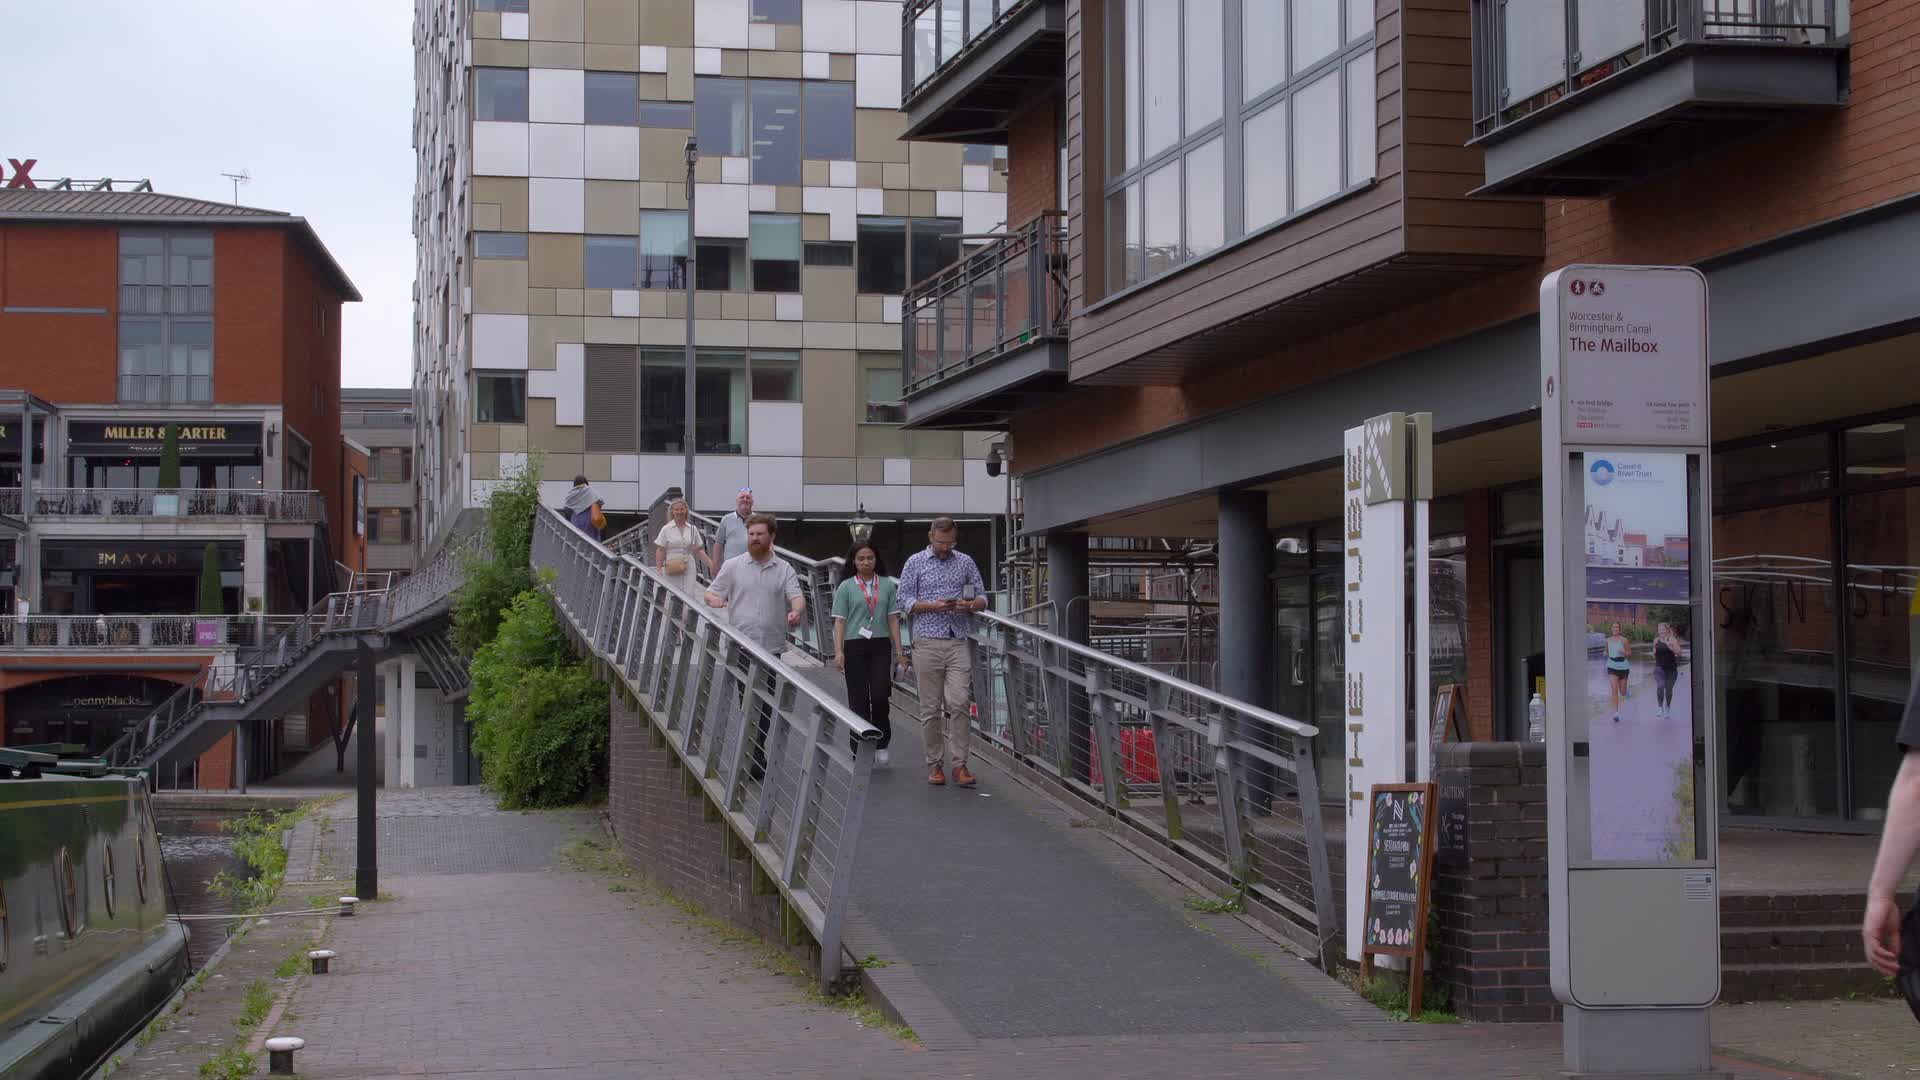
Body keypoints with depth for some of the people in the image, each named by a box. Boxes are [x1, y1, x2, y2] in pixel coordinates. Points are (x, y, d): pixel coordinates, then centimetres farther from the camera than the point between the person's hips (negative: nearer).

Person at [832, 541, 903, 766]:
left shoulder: (888, 585, 7)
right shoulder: (846, 587, 3)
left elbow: (893, 619, 8)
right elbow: (839, 621, 0)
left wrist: (898, 650, 3)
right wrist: (838, 651, -9)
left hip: (881, 646, 1)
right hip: (855, 647, 0)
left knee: (880, 696, -9)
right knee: (859, 700, 2)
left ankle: (881, 743, 13)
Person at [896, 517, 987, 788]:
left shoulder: (965, 562, 12)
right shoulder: (915, 563, 7)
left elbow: (982, 597, 14)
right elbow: (905, 600, 2)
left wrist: (971, 605, -9)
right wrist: (933, 606, -13)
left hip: (959, 643, 1)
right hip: (928, 641, -1)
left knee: (958, 704, -10)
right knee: (932, 707, 1)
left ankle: (959, 765, -7)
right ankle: (935, 765, 10)